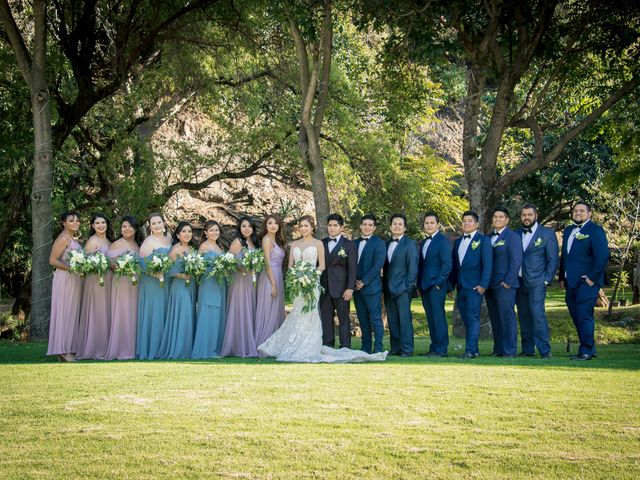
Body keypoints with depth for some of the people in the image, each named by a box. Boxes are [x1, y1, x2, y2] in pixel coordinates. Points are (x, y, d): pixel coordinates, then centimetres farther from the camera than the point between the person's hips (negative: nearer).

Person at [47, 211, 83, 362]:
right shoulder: (63, 238, -10)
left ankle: (69, 349, 13)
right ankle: (63, 351, -6)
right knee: (64, 312, -7)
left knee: (73, 314, 9)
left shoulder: (73, 239, 16)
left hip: (75, 280, 9)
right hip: (65, 279, -9)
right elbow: (53, 261, -16)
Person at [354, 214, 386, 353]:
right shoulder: (355, 243, 15)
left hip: (372, 286, -6)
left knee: (375, 318, -5)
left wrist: (364, 282, -14)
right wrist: (354, 281, 0)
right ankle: (366, 347, 15)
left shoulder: (379, 243, -3)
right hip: (357, 288, 6)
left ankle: (378, 347, -2)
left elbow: (378, 265, -12)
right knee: (363, 319, 9)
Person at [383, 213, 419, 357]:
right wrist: (384, 285, 7)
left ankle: (407, 349, -5)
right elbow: (385, 266, 16)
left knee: (404, 319, -8)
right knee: (392, 320, 7)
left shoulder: (410, 244, -1)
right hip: (389, 289, 6)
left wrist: (408, 286, -11)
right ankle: (395, 348, 12)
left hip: (403, 289, -6)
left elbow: (413, 267, -6)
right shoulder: (386, 244, 16)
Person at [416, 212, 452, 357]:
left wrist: (438, 282, -15)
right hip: (425, 287, 8)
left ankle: (441, 349, -6)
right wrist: (419, 285, 14)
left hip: (436, 285, -8)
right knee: (431, 318, 8)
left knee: (438, 317, -8)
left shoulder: (443, 241, -5)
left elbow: (447, 264, -11)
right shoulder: (423, 243, 20)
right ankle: (434, 348, 11)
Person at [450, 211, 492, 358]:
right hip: (461, 287, 6)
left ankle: (470, 350, -11)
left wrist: (483, 284, -15)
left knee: (473, 317, -10)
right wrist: (451, 284, 14)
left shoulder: (483, 240, 0)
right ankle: (474, 350, 12)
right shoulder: (458, 241, 18)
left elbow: (487, 264, -7)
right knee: (466, 319, 7)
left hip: (475, 286, -6)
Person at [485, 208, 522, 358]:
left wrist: (508, 282, -15)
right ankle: (498, 349, 14)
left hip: (505, 285, -6)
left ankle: (510, 351, -2)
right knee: (495, 319, 8)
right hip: (491, 286, 7)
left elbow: (516, 261, -10)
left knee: (507, 318, -5)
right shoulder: (490, 237, 16)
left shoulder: (512, 237, -4)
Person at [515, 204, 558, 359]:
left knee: (537, 313, -15)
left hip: (536, 282, -4)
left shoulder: (547, 233, 3)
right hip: (519, 281, 5)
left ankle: (545, 350, -14)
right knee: (524, 316, 5)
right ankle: (527, 349, 11)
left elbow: (553, 259, 1)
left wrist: (547, 280, -7)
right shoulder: (516, 234, 14)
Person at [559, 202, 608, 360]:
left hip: (586, 282, -8)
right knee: (577, 318, 10)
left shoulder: (595, 230, -5)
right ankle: (590, 349, 19)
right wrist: (562, 278, 17)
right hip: (571, 283, 8)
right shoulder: (568, 231, 19)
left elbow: (602, 255, -13)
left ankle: (586, 351, -5)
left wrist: (592, 278, -16)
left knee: (584, 317, -10)